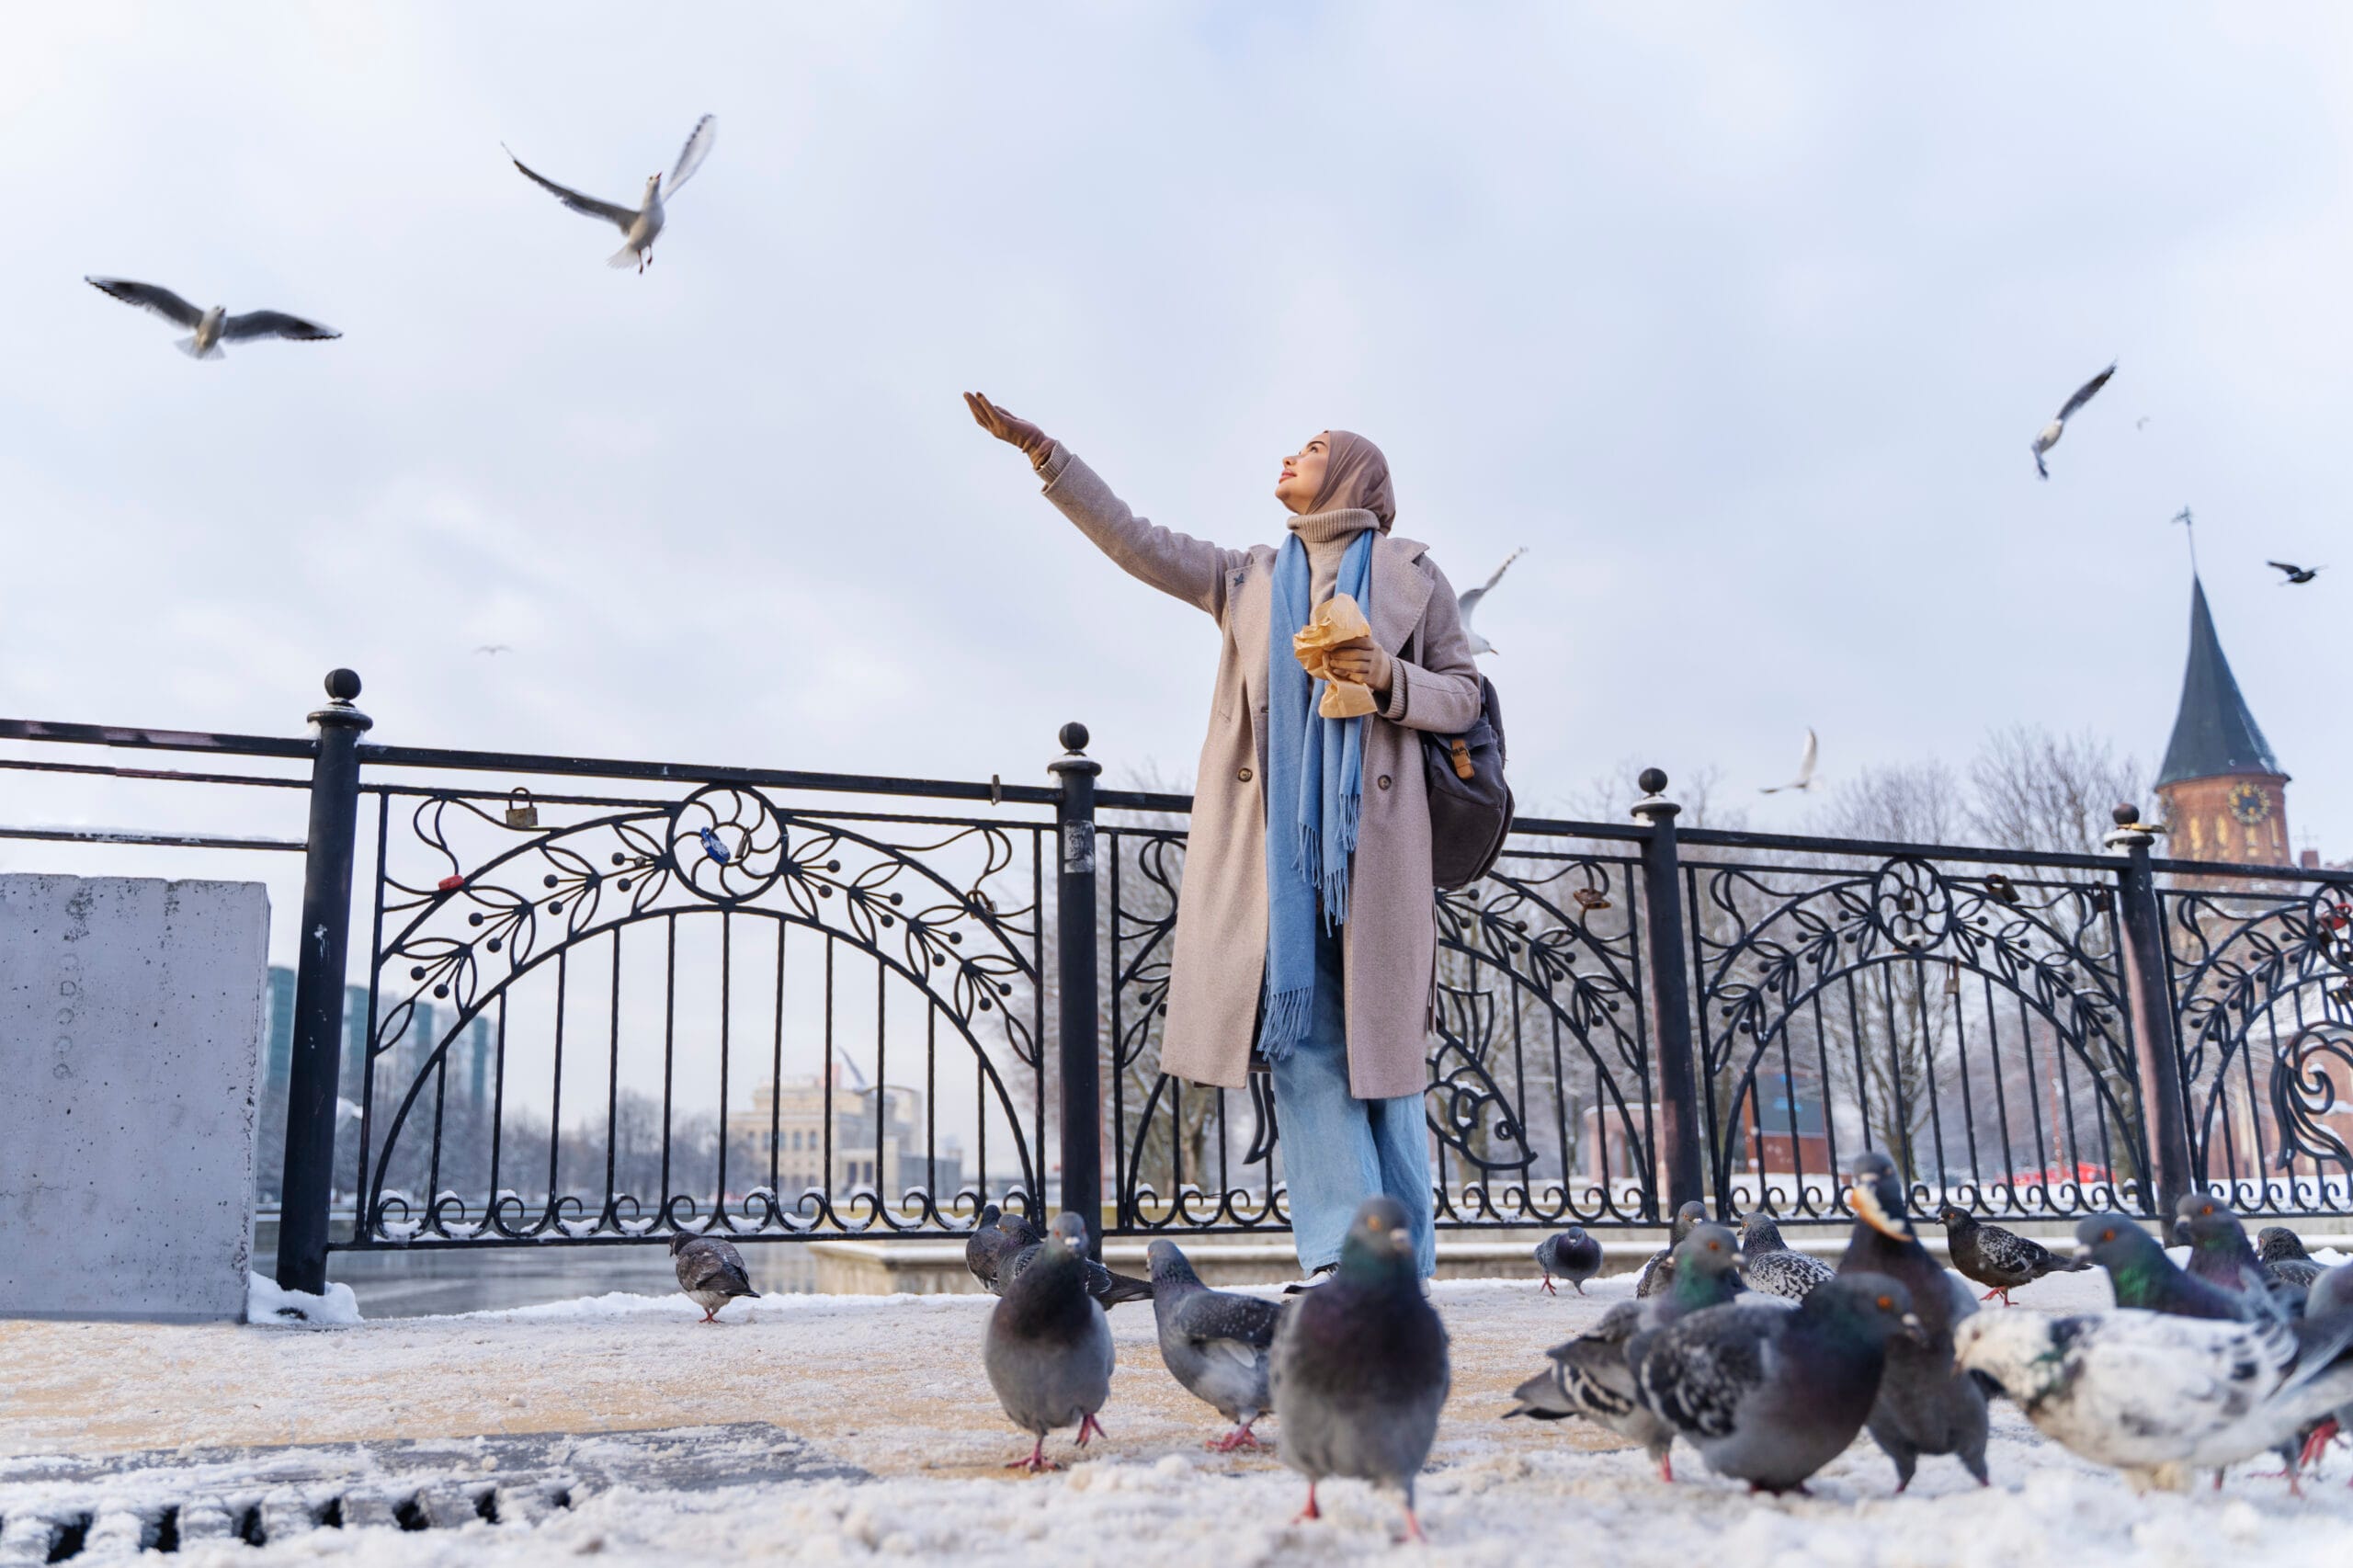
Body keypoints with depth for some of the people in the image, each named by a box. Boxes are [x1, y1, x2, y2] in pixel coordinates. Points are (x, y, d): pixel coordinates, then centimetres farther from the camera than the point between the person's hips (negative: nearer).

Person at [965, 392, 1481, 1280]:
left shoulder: (1410, 572, 12)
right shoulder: (1249, 579, 21)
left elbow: (1463, 696, 9)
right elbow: (1134, 541, 17)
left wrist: (1388, 679, -11)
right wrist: (1041, 450, 13)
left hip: (1370, 830, -2)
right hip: (1274, 832, 3)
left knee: (1377, 1034, -4)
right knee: (1302, 1035, -7)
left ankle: (1403, 1264, 3)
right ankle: (1343, 1259, -7)